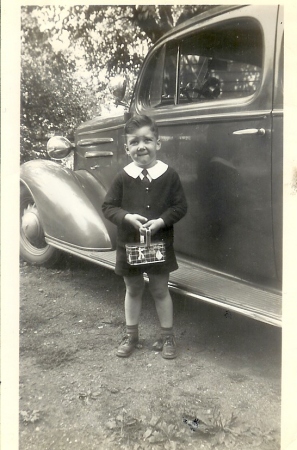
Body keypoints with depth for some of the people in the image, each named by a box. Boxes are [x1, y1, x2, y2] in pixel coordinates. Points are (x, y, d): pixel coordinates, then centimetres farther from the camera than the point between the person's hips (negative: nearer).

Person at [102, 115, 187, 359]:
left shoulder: (169, 175, -8)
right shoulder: (123, 177, -6)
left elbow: (180, 206, -5)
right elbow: (109, 206, -3)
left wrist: (161, 221, -20)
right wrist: (128, 217, -21)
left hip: (160, 244, -1)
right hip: (129, 244, 1)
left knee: (160, 290, 11)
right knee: (133, 290, 16)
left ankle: (167, 336, 28)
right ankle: (131, 334, 33)